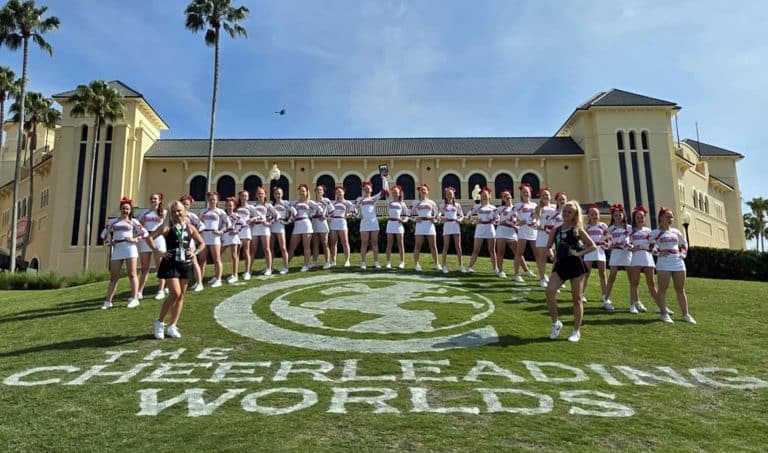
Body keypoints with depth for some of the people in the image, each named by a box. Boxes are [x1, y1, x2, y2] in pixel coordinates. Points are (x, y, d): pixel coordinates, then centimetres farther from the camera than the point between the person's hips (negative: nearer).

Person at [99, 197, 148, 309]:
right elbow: (104, 233, 19)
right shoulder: (113, 222, 14)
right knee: (114, 276, 5)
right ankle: (108, 301, 8)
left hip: (129, 248, -3)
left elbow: (145, 233, 2)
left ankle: (134, 299, 1)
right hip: (116, 249, 3)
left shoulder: (133, 221, 6)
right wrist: (108, 242, 3)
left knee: (132, 275, -1)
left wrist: (135, 239, -10)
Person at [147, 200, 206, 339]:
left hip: (186, 264, 5)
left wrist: (195, 253, 1)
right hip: (171, 264, -5)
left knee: (181, 296, 7)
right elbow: (150, 237, -12)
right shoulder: (167, 227, -4)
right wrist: (159, 252, -16)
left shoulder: (190, 228, 7)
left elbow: (202, 243, 15)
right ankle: (159, 322, 6)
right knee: (175, 293, -13)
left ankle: (172, 326, 16)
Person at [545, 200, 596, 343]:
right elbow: (548, 247, 14)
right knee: (549, 291, -16)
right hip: (561, 264, 3)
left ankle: (577, 331, 15)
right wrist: (552, 254, -5)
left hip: (575, 265, -3)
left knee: (576, 298, 4)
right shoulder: (555, 230, 8)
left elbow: (592, 246, -1)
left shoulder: (578, 230, -1)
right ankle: (556, 323, 3)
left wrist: (579, 253, -12)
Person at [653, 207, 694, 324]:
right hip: (664, 263, -5)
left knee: (680, 289, 9)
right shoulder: (655, 232, 0)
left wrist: (683, 254, 11)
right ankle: (664, 313, 1)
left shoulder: (676, 231, 14)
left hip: (678, 263, 5)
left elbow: (684, 244, 26)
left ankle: (685, 314, 15)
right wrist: (658, 252, -17)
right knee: (663, 289, -4)